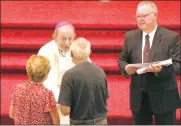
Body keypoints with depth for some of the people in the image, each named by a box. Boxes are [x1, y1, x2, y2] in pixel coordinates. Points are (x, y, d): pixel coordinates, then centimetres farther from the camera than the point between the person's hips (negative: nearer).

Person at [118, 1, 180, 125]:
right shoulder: (130, 36, 6)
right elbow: (122, 59, 13)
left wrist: (161, 69, -29)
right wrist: (126, 68, -11)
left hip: (164, 96, -4)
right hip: (139, 96, 4)